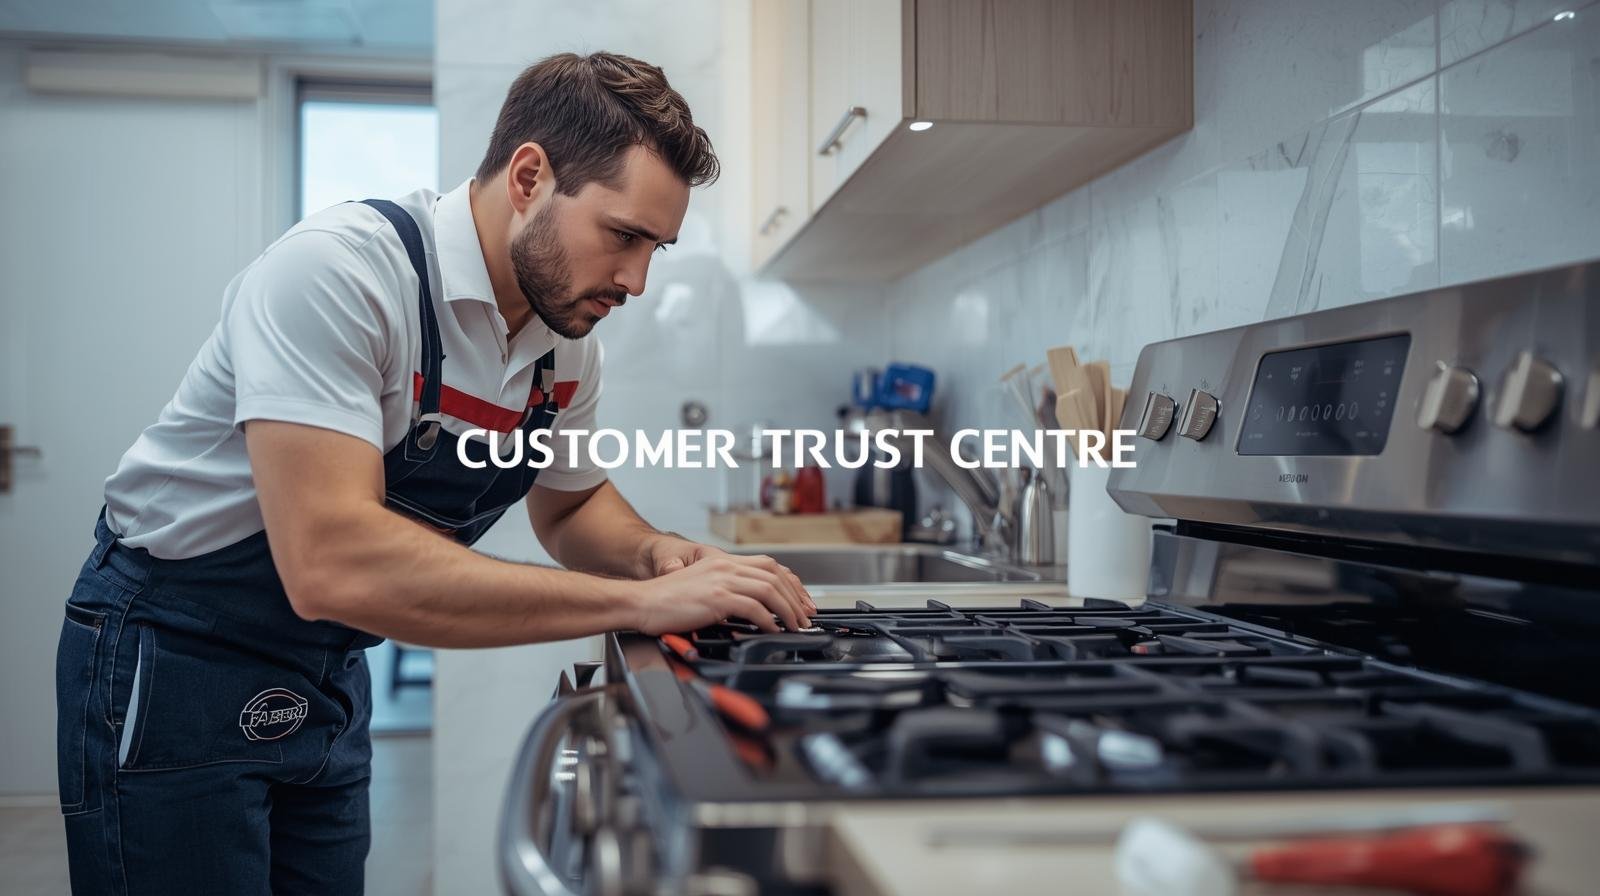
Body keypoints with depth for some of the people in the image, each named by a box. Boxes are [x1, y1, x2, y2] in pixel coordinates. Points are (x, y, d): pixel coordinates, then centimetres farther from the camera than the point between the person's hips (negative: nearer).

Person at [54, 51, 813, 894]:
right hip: (174, 663, -7)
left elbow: (571, 505, 14)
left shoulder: (568, 342, -4)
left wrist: (654, 555, -10)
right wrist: (639, 603, -36)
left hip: (327, 676, 7)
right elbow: (332, 564, -38)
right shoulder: (337, 271, -28)